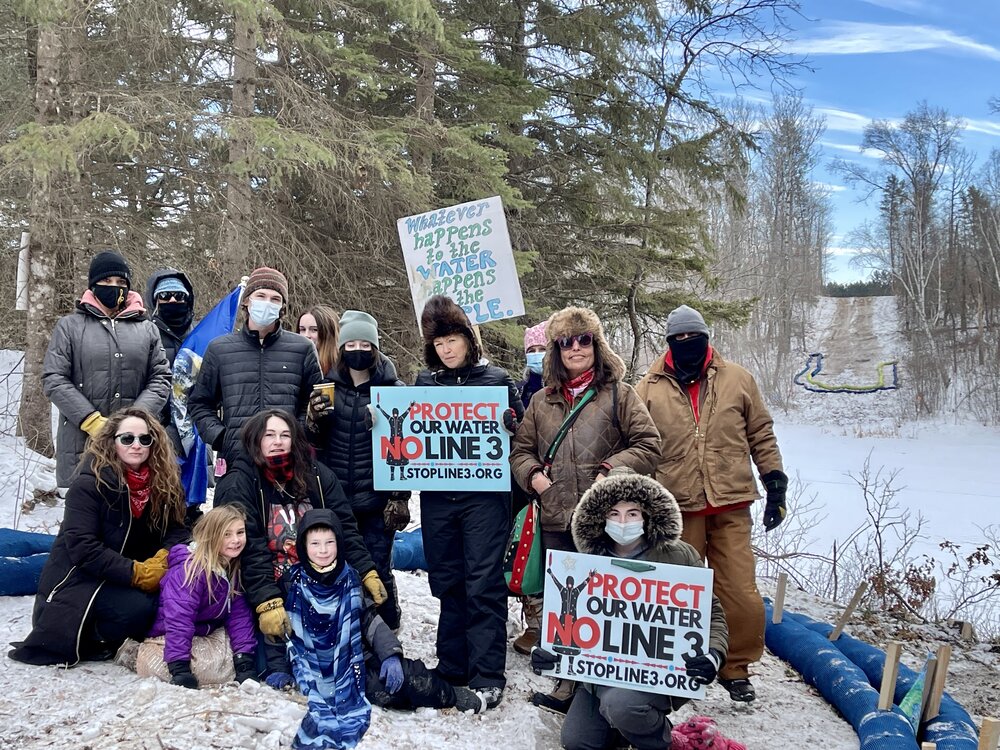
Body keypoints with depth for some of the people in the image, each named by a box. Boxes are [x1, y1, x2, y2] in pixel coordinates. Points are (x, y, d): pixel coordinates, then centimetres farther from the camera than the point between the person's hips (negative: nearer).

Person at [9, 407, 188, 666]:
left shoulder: (162, 482, -1)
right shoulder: (89, 485, -17)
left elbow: (175, 529, 0)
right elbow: (82, 547, -23)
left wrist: (164, 556, -22)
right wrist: (136, 572, -28)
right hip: (78, 578, -6)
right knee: (139, 608, -32)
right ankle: (87, 638, -3)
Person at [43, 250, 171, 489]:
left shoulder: (147, 329, 14)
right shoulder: (70, 326, 8)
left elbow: (161, 379, 8)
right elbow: (53, 380, 0)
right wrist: (92, 421, -11)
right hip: (81, 443, -1)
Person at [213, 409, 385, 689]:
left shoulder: (316, 475, 3)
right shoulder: (237, 484, -9)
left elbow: (344, 527, 3)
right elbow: (248, 548, -18)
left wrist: (368, 572, -9)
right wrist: (267, 602, -28)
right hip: (268, 586, -4)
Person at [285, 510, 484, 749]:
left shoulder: (348, 579, 5)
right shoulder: (294, 583, -3)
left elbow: (371, 621, 4)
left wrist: (391, 654, -9)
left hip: (358, 659, 3)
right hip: (320, 670, -3)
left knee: (409, 674, -15)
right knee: (383, 692, -26)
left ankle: (452, 697, 4)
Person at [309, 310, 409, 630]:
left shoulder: (393, 388, -1)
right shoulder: (328, 385, 5)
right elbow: (317, 443, 10)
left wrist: (400, 496, -6)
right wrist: (315, 418, -11)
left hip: (377, 497, -2)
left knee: (377, 569, 2)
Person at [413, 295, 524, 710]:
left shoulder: (497, 379, 4)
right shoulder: (424, 382, 12)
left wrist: (505, 422, -18)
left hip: (484, 495, -3)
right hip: (437, 497, 4)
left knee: (483, 583, -5)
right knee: (448, 582, 10)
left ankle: (487, 676, 1)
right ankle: (452, 666, 23)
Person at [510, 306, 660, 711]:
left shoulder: (618, 394, 2)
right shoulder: (542, 401, 13)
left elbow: (649, 444, -1)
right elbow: (520, 450, 19)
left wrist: (611, 471, -12)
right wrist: (533, 475, 0)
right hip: (557, 520, 4)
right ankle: (569, 685, 22)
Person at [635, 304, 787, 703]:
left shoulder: (737, 379, 6)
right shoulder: (649, 388, 2)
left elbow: (762, 434, 11)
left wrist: (775, 484, 7)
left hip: (731, 507, 0)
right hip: (676, 508, 0)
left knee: (741, 594, 1)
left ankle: (736, 667, 20)